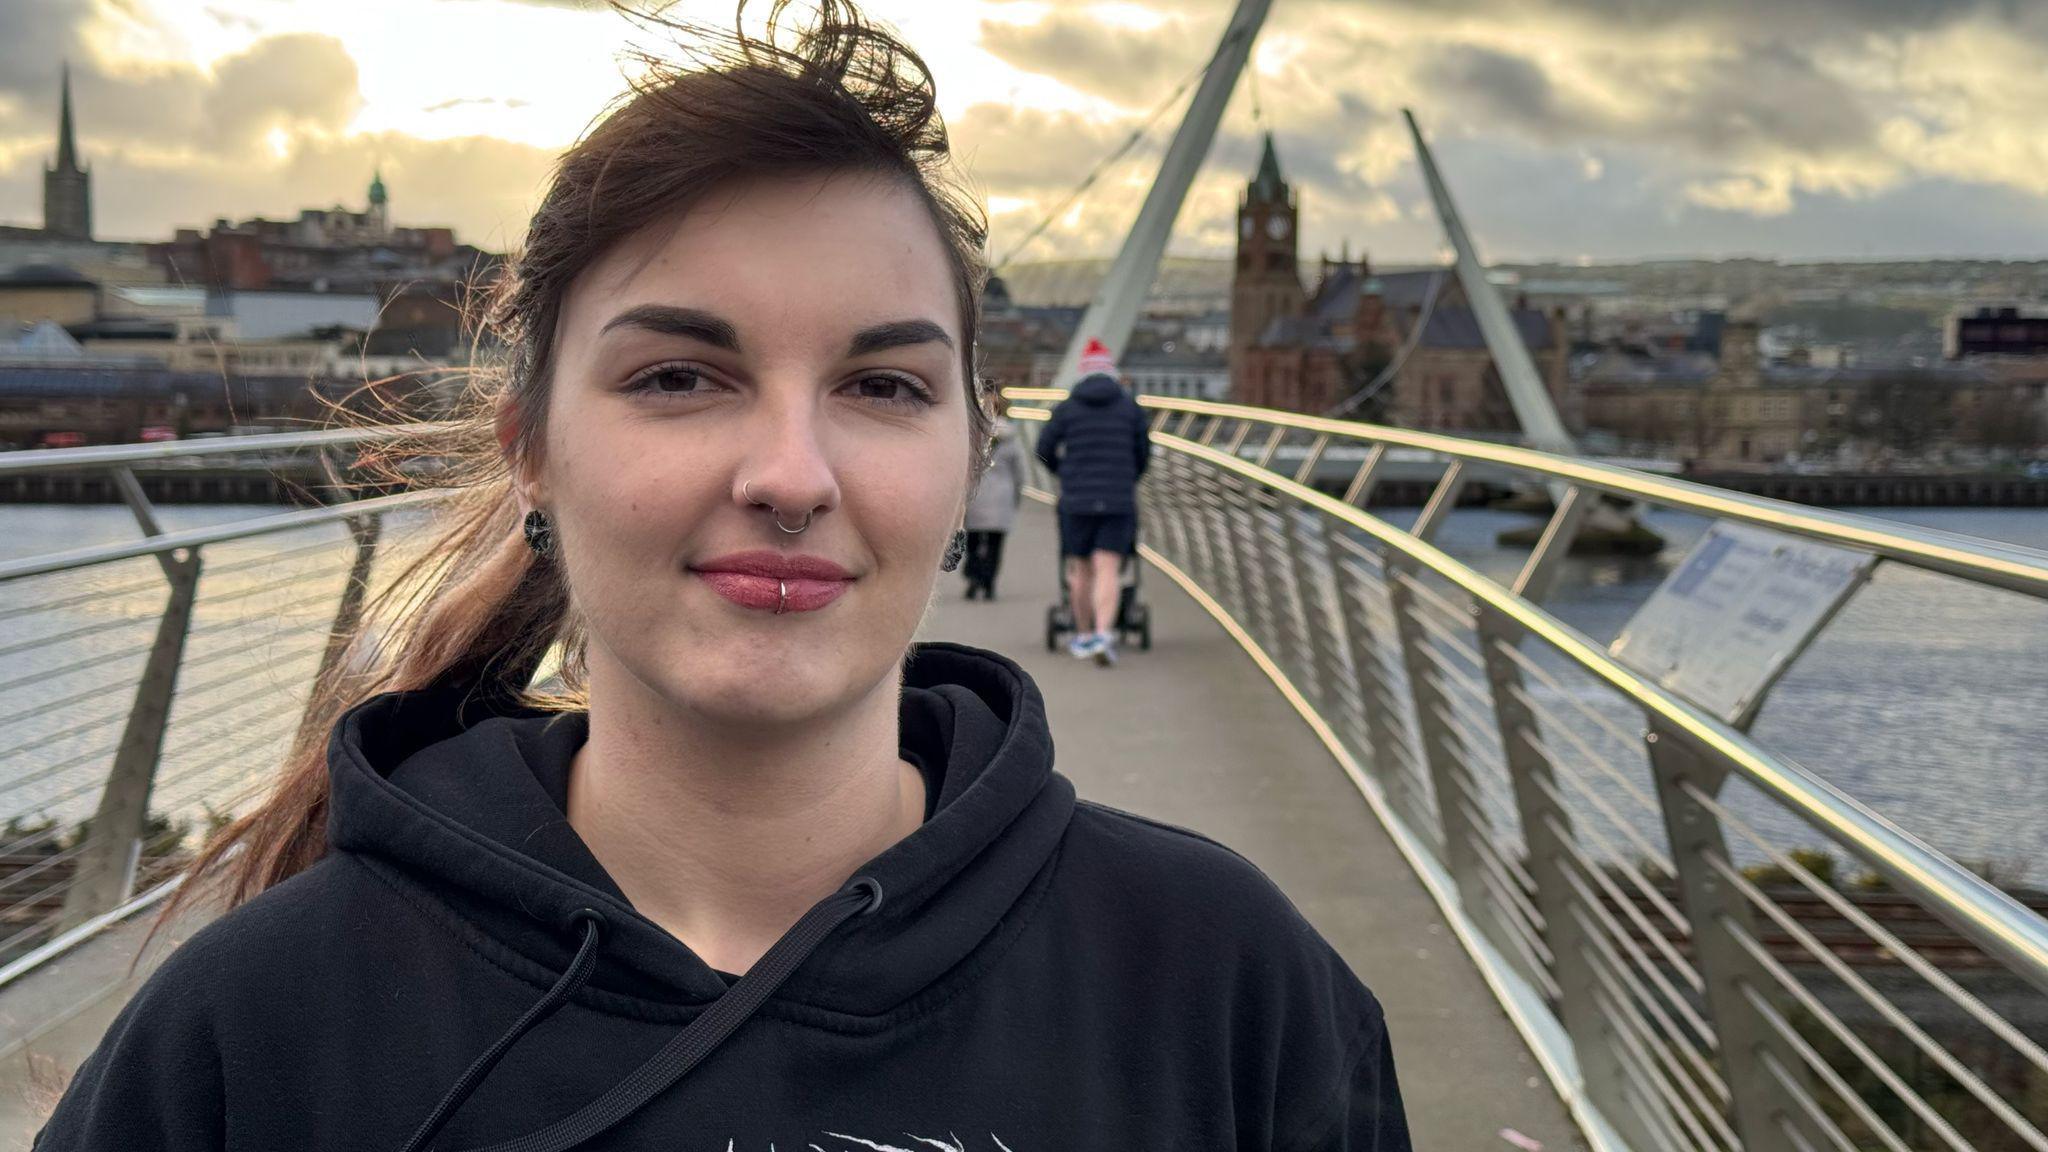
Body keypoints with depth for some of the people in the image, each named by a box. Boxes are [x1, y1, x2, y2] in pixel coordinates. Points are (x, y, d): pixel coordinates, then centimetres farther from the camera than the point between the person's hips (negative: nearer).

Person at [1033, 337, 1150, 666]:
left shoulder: (1066, 408, 1)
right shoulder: (1131, 407, 4)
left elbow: (1045, 451, 10)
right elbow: (1143, 453, 13)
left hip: (1076, 500, 0)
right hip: (1119, 500, 0)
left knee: (1080, 569, 13)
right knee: (1108, 570, -5)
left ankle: (1083, 636, 22)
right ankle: (1104, 634, -23)